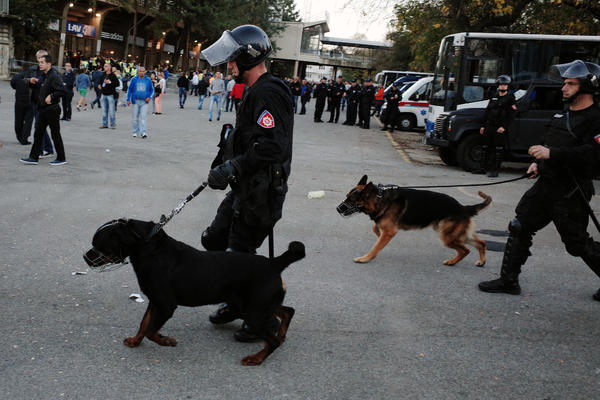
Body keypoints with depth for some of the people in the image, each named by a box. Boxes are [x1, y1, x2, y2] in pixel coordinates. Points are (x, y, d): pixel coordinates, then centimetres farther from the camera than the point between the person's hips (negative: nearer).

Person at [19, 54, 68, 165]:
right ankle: (34, 157, 13)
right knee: (38, 134, 8)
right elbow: (39, 88, 28)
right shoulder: (43, 76, 13)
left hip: (52, 110, -9)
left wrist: (51, 96, -22)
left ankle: (61, 158, 10)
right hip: (43, 109, 9)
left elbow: (63, 91, -25)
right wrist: (32, 82, 11)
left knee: (55, 134, 0)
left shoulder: (54, 76, -16)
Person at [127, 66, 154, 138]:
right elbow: (129, 89, 7)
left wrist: (149, 97, -2)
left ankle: (143, 132, -13)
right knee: (134, 118, 6)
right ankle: (135, 132, 17)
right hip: (135, 101, 1)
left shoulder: (148, 80, 5)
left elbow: (152, 90, 15)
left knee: (143, 117, -9)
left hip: (144, 102, -1)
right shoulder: (134, 79, 3)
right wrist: (128, 99, 1)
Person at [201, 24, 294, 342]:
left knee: (239, 253, -3)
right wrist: (223, 166, 17)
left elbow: (271, 146, -30)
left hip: (261, 192, -11)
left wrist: (231, 168, -27)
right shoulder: (256, 91, 16)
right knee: (215, 240, 17)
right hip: (245, 188, 11)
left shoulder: (268, 94, -19)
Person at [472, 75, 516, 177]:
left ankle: (494, 170, -2)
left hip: (500, 129, -6)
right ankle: (482, 168, 13)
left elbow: (511, 116, -9)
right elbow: (487, 112, 21)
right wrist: (483, 126, 14)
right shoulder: (493, 98, 19)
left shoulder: (510, 99, 0)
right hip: (489, 127, 6)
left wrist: (504, 127, -19)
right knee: (485, 147, 7)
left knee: (498, 149, -4)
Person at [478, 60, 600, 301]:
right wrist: (538, 163, 10)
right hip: (546, 184, 9)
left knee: (577, 243, 2)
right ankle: (508, 281, 14)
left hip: (570, 193, -8)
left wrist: (552, 154, -30)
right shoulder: (562, 114, 14)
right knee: (519, 228, 6)